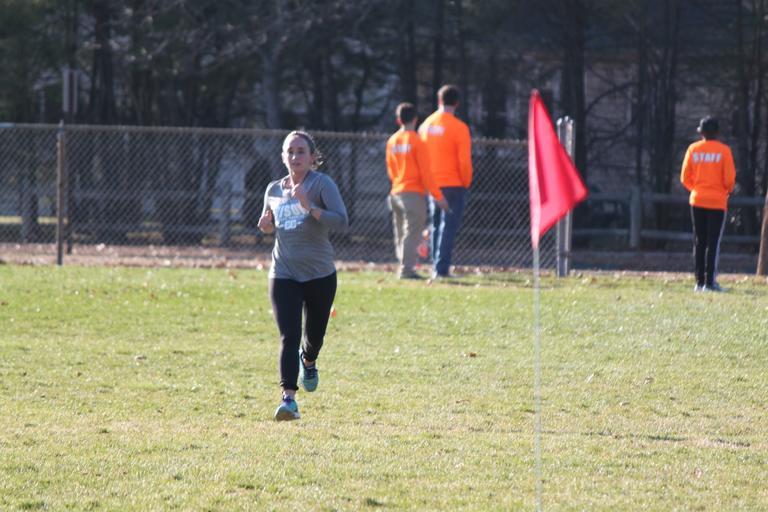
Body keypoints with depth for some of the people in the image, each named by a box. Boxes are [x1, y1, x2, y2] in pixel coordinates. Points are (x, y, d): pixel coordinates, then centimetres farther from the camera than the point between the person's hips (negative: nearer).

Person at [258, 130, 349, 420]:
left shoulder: (322, 184, -7)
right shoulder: (274, 190, 7)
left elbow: (341, 221, -18)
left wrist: (310, 208, -29)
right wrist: (267, 226, -1)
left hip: (320, 275, -1)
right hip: (283, 274, 1)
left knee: (314, 334, 14)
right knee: (289, 337, -14)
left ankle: (308, 360, 50)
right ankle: (288, 398, -17)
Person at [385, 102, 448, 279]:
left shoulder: (392, 141, 8)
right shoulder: (417, 142, -11)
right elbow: (425, 172, -13)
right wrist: (438, 196, -9)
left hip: (396, 192, 6)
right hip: (414, 194, -6)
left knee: (400, 234, 13)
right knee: (412, 233, -7)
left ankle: (403, 267, 14)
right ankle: (407, 269, -14)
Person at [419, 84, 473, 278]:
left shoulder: (426, 125, 5)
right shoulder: (459, 127, -12)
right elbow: (464, 160, -14)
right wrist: (466, 182, 0)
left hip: (432, 184, 5)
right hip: (453, 184, -5)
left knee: (436, 225, 16)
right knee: (449, 226, -4)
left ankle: (436, 266, 18)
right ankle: (441, 268, -9)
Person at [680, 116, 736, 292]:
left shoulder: (693, 149, 1)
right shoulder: (723, 150, -7)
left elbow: (685, 177, 2)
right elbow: (729, 178, -9)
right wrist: (727, 190, 12)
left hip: (697, 200, 3)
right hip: (717, 201, -3)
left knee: (699, 242, 10)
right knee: (713, 244, -2)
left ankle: (699, 282, 9)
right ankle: (709, 282, -9)